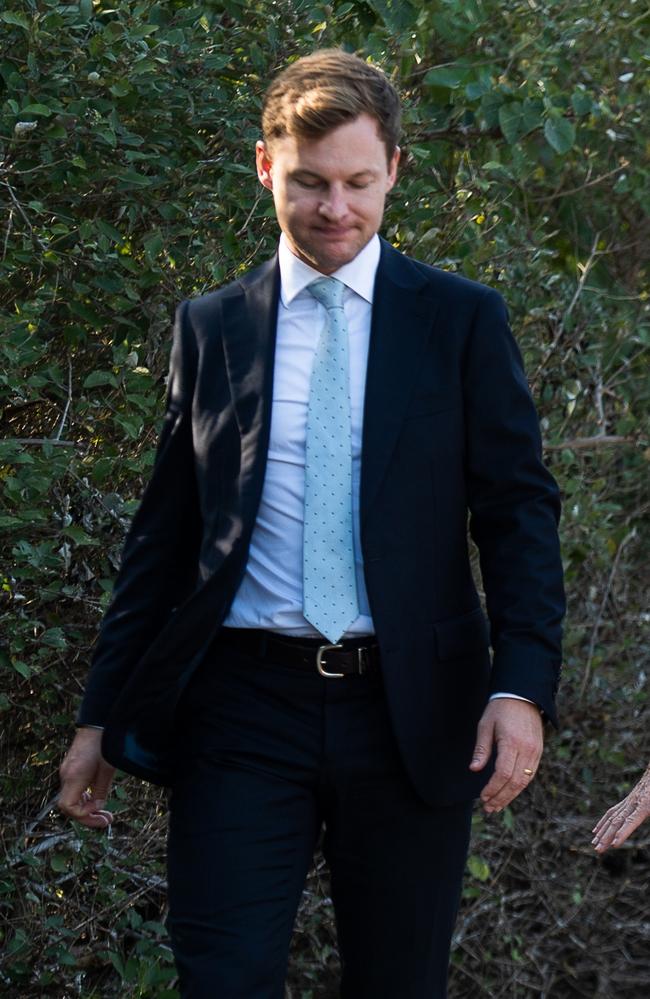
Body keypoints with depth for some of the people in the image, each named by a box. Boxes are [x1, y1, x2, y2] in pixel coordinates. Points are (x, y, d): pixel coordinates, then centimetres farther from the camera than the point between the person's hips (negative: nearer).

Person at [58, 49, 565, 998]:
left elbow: (520, 510, 0)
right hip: (243, 711, 1)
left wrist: (523, 684, -14)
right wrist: (103, 713, 8)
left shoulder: (464, 321, 3)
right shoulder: (209, 329, 8)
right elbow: (163, 530, 10)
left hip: (412, 713, 0)